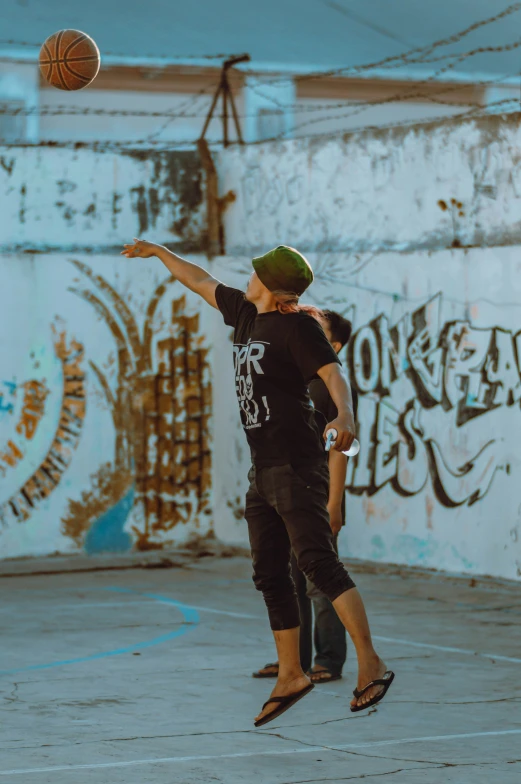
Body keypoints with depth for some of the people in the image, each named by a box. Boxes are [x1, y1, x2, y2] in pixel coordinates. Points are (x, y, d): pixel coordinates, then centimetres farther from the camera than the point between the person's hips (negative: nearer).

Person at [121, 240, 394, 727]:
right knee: (269, 575, 9)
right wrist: (157, 252, 45)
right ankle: (290, 676, 17)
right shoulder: (245, 314, 16)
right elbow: (202, 281, 32)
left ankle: (371, 665, -25)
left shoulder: (297, 324, -7)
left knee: (318, 563, -20)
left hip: (296, 465, -9)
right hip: (263, 470, 9)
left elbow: (332, 374, -21)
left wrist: (345, 416, -41)